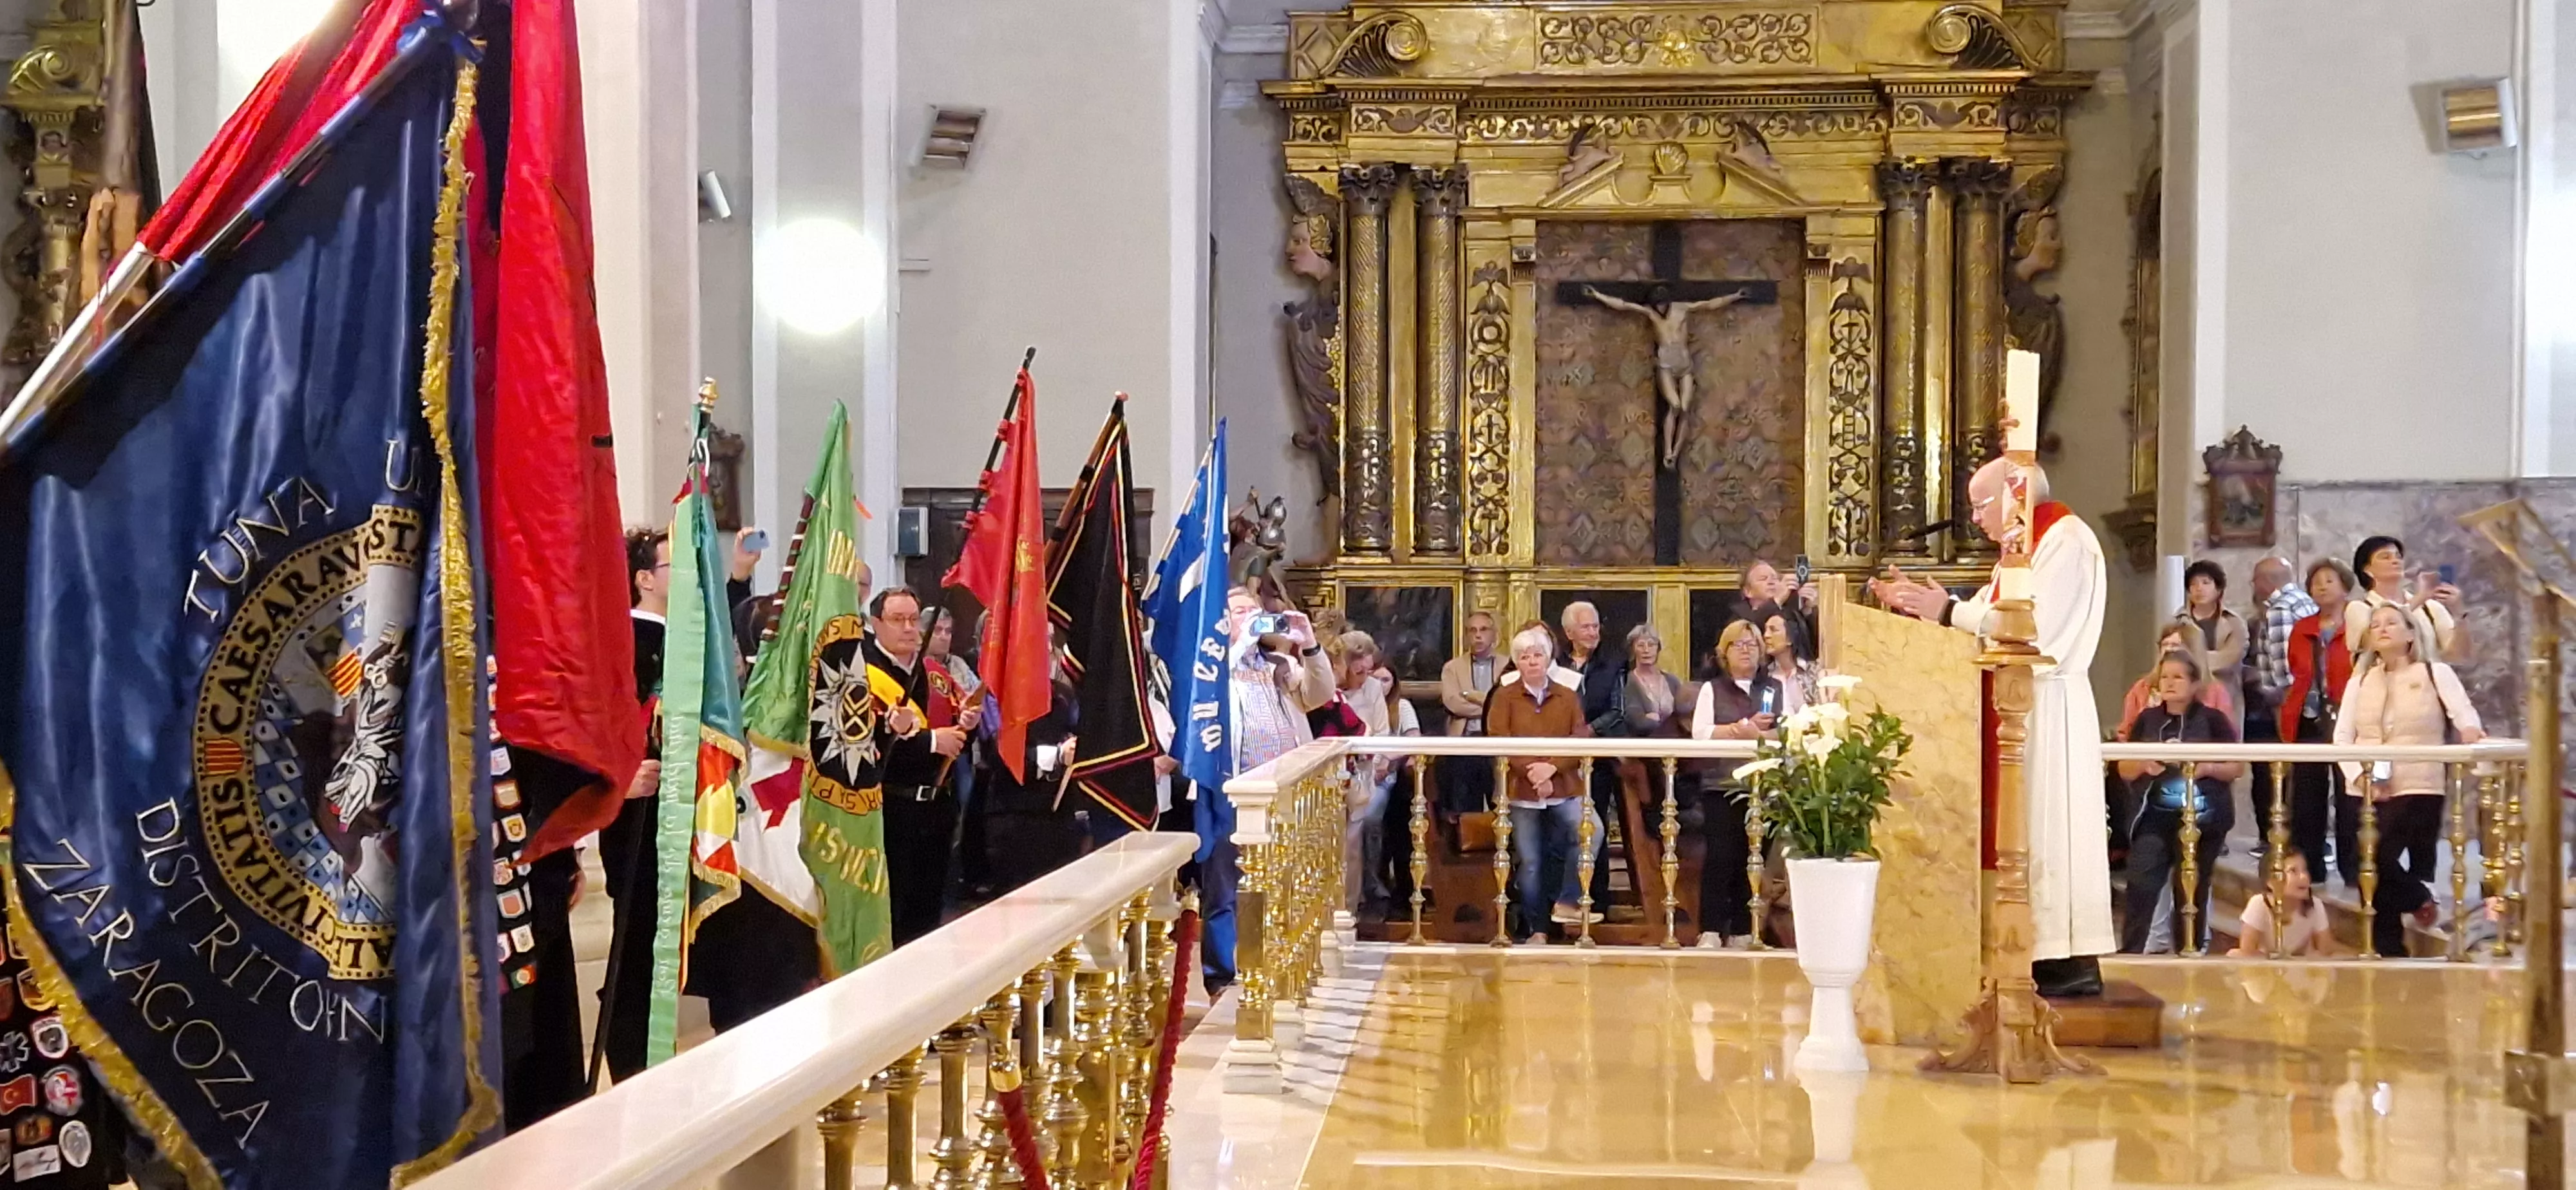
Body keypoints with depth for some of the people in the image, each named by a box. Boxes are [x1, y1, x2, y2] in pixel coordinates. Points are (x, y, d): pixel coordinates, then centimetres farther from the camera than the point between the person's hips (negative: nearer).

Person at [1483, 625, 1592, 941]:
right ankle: (1536, 928, 10)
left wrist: (1552, 767, -16)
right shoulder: (1504, 696, 6)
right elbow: (1498, 741, -5)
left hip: (1563, 788, 1)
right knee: (1529, 862, 0)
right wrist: (1531, 772, -16)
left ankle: (1566, 903, -14)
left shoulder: (1568, 698, 11)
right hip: (1521, 790, -1)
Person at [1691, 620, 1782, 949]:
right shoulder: (1712, 690, 13)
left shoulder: (1776, 690, 16)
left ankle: (1742, 931, 5)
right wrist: (1744, 728, -8)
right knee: (1720, 854, -11)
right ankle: (1711, 930, -11)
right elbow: (1700, 733, -2)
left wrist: (1755, 733, -10)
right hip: (1721, 785, -1)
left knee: (1753, 856, -1)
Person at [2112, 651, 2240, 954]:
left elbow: (2237, 768, 1)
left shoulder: (2212, 720, 0)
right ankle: (2130, 953, -7)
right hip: (2155, 818, 2)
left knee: (2192, 893, 8)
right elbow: (2124, 770, 11)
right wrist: (2143, 765, -10)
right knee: (2141, 888, -8)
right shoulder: (2147, 720, 8)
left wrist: (2207, 768, -17)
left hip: (2202, 820, -2)